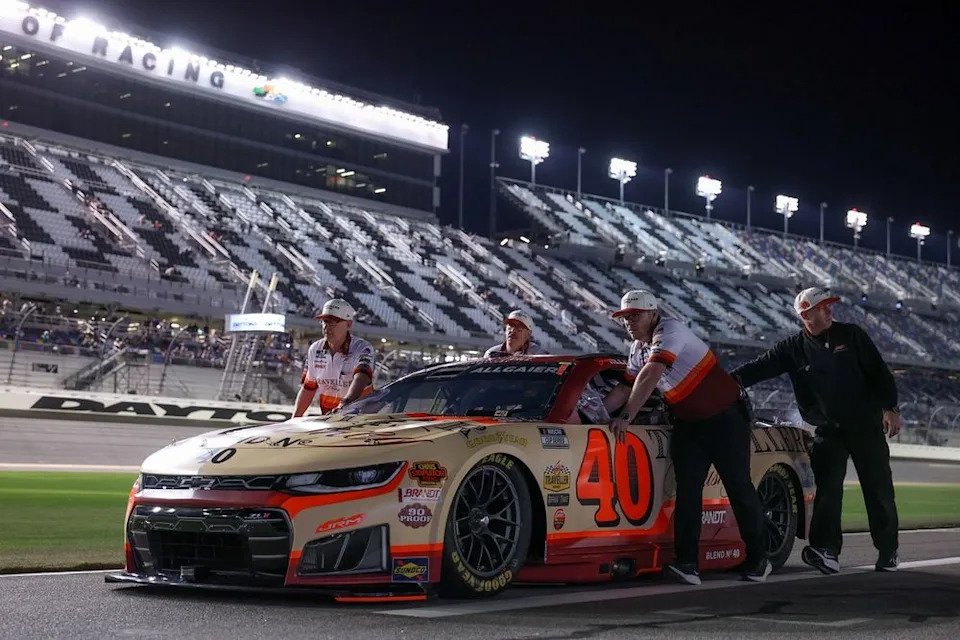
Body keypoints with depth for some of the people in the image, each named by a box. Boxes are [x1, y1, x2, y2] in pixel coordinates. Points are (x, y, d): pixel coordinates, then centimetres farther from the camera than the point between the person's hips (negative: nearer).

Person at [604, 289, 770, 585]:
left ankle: (758, 560, 11)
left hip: (725, 417, -8)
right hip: (688, 424, 8)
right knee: (687, 489, -6)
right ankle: (687, 563, -11)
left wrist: (625, 417, -33)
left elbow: (650, 375, -31)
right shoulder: (638, 348, 8)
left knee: (740, 487, -1)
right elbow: (627, 387, 11)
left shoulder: (670, 330, -21)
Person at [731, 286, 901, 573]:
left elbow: (879, 372, 2)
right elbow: (761, 366, -9)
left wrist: (890, 408, -5)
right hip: (828, 430, 0)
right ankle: (827, 552, -16)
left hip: (866, 425, 0)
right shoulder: (793, 348, 1)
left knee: (879, 490, 4)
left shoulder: (852, 335, 1)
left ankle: (888, 552, 16)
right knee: (827, 489, -13)